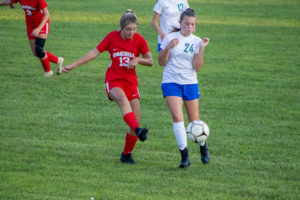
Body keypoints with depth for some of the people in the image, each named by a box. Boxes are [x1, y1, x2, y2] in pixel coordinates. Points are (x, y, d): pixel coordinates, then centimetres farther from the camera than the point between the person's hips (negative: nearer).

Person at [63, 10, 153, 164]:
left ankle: (126, 155, 15)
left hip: (131, 82, 2)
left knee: (136, 121, -5)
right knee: (122, 98, -38)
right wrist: (73, 66, 1)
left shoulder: (139, 40, 0)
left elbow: (150, 61, 6)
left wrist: (138, 60, -15)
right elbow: (94, 53, 3)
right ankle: (137, 130, -59)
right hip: (113, 81, -2)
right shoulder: (112, 37, -2)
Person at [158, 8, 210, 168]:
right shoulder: (170, 38, -1)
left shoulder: (196, 41, 2)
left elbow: (197, 67, -6)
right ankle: (184, 155, -16)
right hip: (171, 83, -2)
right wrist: (168, 48, -17)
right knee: (177, 116, -19)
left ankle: (203, 147, 34)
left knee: (194, 121, 5)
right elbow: (162, 62, -1)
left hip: (190, 83, 2)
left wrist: (201, 49, -15)